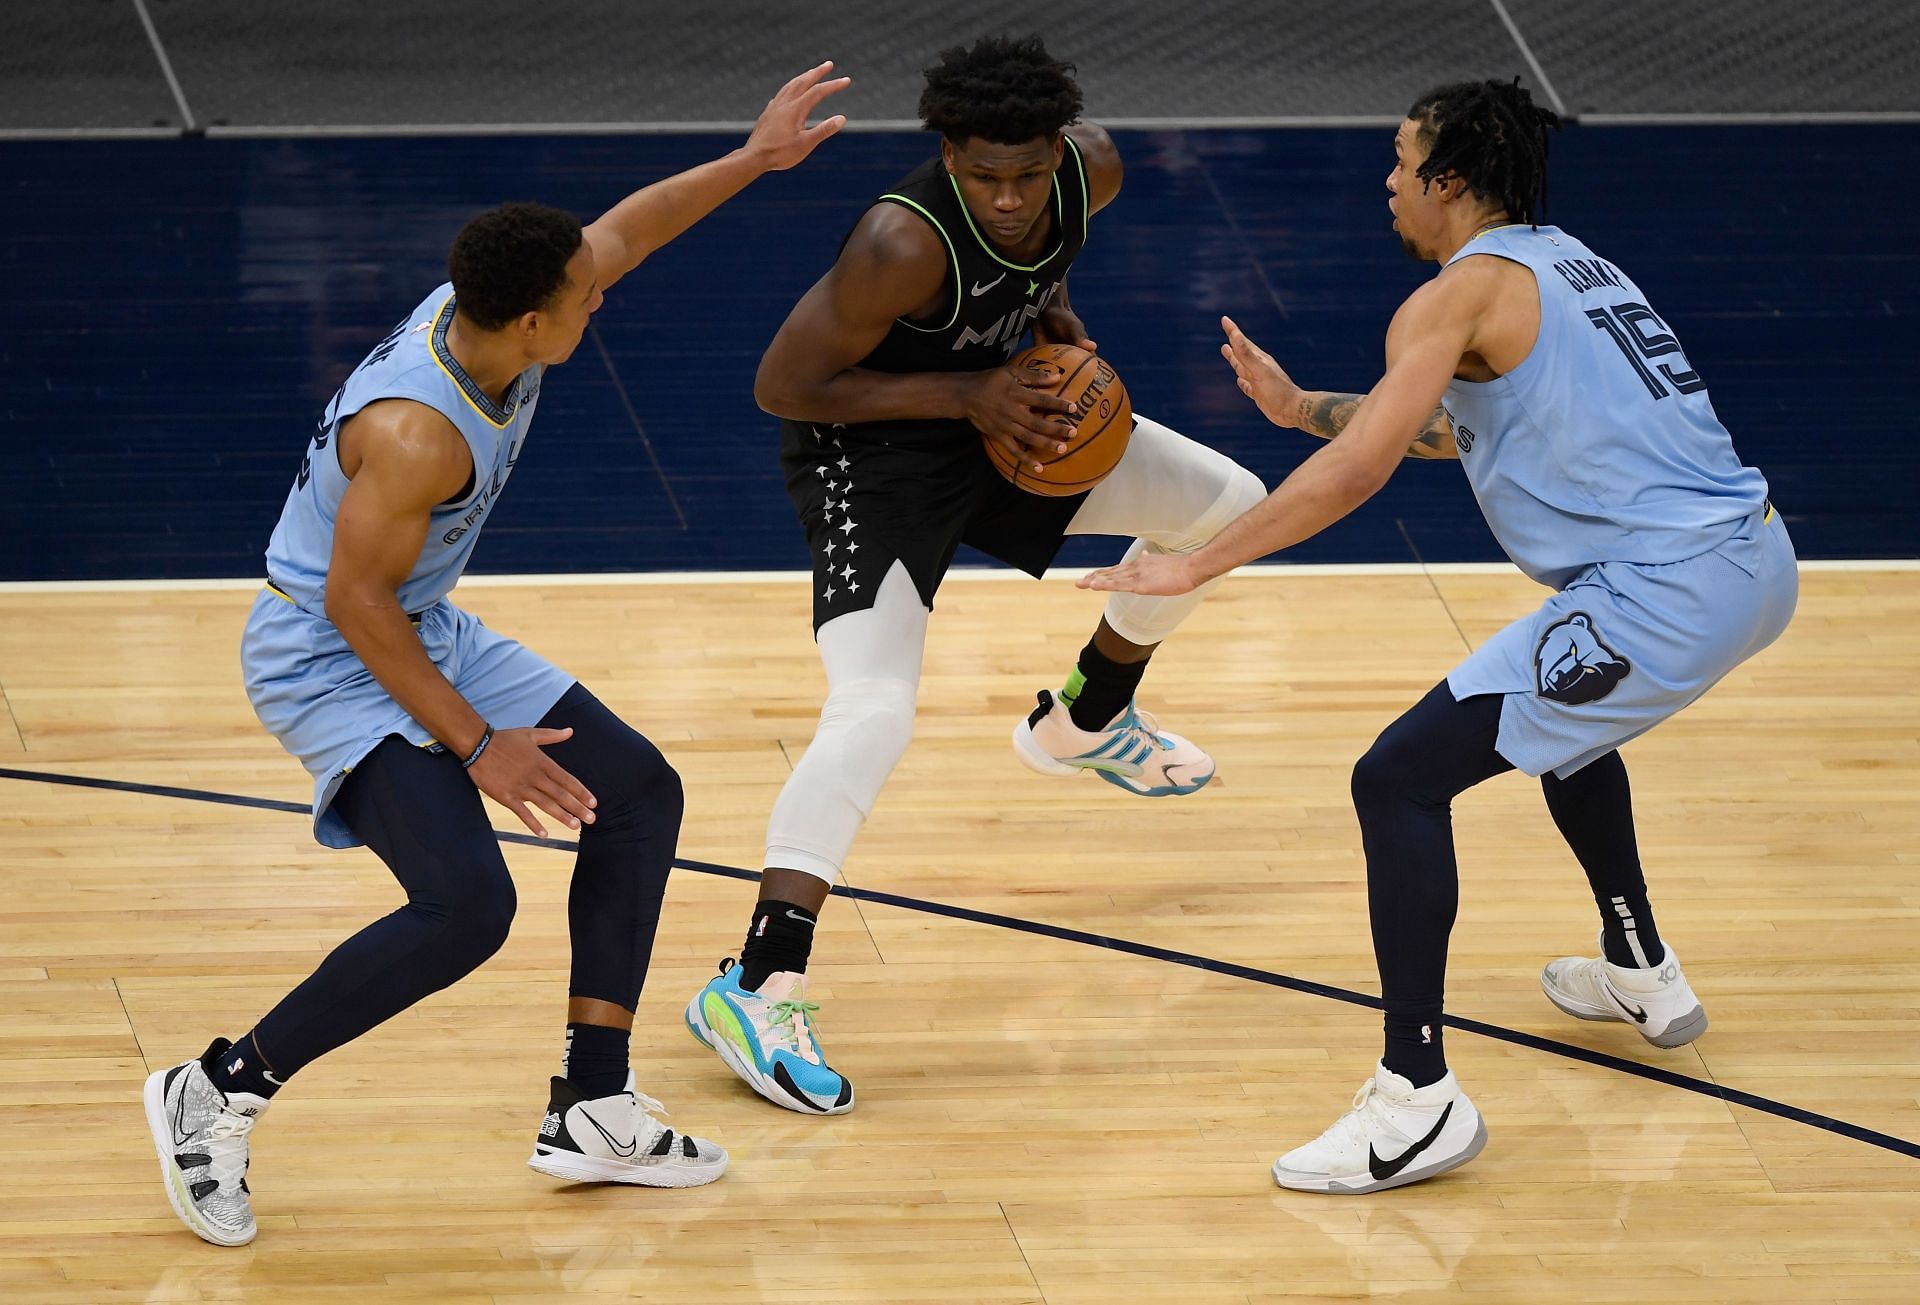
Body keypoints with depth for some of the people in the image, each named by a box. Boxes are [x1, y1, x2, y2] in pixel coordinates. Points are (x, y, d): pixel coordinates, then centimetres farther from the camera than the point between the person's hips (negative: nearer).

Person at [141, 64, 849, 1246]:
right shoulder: (416, 431, -34)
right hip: (325, 660, -10)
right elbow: (354, 602, -27)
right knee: (467, 903, -25)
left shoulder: (490, 318, -9)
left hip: (429, 636, 10)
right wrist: (475, 745, -23)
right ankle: (217, 1093, -8)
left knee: (639, 793, 9)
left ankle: (592, 1113, 14)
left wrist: (753, 159, 12)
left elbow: (625, 228, 11)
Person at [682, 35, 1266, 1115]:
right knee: (875, 713, -26)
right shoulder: (903, 244, -35)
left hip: (1008, 417, 8)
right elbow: (783, 386, -27)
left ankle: (1088, 721, 38)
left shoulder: (1093, 170, -14)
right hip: (869, 450, -8)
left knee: (1230, 505, 15)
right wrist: (967, 394, -30)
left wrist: (1059, 321, -8)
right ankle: (758, 988, -28)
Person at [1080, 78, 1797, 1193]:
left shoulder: (1461, 294, -6)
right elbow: (1456, 428, 36)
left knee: (1400, 779, -8)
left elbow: (1359, 470, -14)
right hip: (1755, 559, 10)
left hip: (1664, 593, -10)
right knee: (1560, 710, 39)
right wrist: (1301, 408, 34)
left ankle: (1420, 1100, -12)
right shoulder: (1564, 262, 22)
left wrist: (1196, 567, -9)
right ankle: (1643, 977, 48)